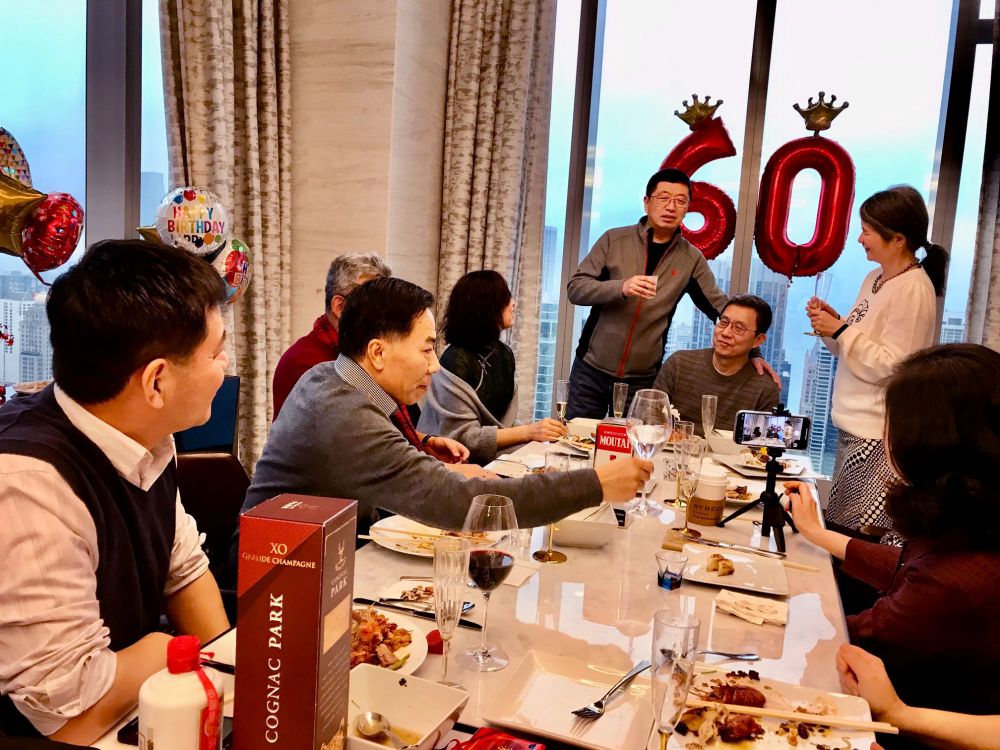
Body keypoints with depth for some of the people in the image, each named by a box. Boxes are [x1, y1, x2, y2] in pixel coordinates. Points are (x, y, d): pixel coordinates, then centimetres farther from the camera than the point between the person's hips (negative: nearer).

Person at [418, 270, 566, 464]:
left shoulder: (504, 354, 8)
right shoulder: (457, 361, -17)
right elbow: (461, 437, -19)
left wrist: (537, 431, -6)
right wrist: (528, 432, -24)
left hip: (492, 457, 7)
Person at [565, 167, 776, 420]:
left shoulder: (691, 259, 3)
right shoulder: (614, 239, -1)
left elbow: (722, 308, 9)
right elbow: (575, 288, -6)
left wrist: (752, 352, -2)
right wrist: (622, 288, -22)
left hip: (642, 379, 1)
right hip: (591, 370, 0)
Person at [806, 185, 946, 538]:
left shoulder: (914, 289, -16)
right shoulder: (875, 278, 11)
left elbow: (890, 366, -19)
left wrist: (841, 330, -16)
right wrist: (832, 323, 2)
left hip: (877, 436, -9)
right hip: (853, 427, 9)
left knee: (858, 541, -4)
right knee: (837, 529, 15)